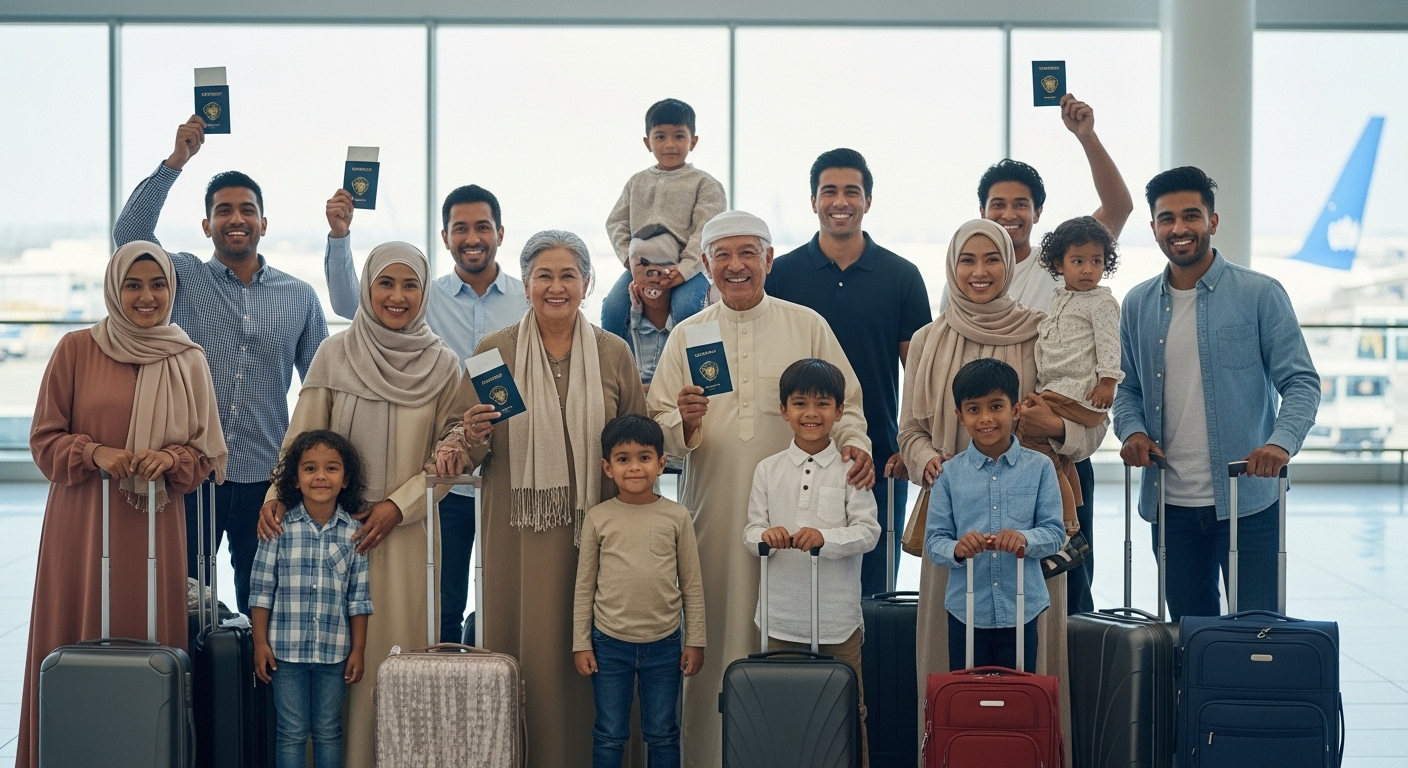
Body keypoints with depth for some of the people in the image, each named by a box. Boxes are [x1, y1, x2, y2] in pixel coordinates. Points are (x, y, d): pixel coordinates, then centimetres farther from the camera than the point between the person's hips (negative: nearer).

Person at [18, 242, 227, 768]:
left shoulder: (188, 361, 6)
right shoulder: (76, 350, 1)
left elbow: (206, 452, 8)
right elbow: (44, 440, 3)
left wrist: (170, 459, -12)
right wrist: (94, 454, -15)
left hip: (154, 531, 1)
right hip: (81, 526, -1)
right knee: (75, 645, 0)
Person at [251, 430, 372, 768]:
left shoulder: (353, 532, -1)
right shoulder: (279, 527, -5)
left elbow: (358, 597, 2)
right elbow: (261, 590, -1)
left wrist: (358, 649, 1)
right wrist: (260, 642, -3)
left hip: (335, 651, 1)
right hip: (287, 650, -1)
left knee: (329, 732, 11)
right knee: (292, 733, 7)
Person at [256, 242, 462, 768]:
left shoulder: (442, 365, 1)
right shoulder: (335, 354, 2)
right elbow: (302, 438, 1)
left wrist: (398, 504, -10)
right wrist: (277, 495, -14)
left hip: (406, 529, 0)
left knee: (395, 647, 1)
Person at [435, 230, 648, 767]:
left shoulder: (613, 353, 5)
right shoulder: (493, 351, 3)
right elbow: (470, 450, 6)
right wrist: (472, 438, -16)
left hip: (594, 531, 1)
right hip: (518, 536, 0)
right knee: (522, 649, 1)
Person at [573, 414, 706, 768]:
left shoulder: (677, 517, -2)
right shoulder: (598, 518, -3)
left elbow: (691, 585, 2)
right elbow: (585, 586, 2)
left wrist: (695, 641, 1)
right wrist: (581, 644, 0)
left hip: (664, 643, 0)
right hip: (609, 643, 0)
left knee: (663, 734, 12)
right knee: (610, 735, 10)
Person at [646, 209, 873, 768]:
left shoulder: (808, 326, 9)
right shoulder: (687, 336, 12)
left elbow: (843, 403, 9)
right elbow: (659, 428, 8)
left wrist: (855, 442, -11)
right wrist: (682, 422, -14)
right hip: (714, 513, 1)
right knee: (716, 636, -1)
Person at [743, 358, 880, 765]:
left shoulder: (851, 469, -1)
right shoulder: (768, 470, 6)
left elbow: (868, 532, -7)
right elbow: (751, 535, 5)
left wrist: (825, 537, -24)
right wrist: (766, 536, -18)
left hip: (838, 616, -2)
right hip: (782, 616, 2)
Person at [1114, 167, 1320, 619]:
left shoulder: (1260, 295, -4)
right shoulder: (1138, 305, 8)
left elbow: (1300, 382, -7)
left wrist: (1282, 441, -24)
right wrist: (1132, 430, -6)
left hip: (1248, 501, -4)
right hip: (1170, 503, 4)